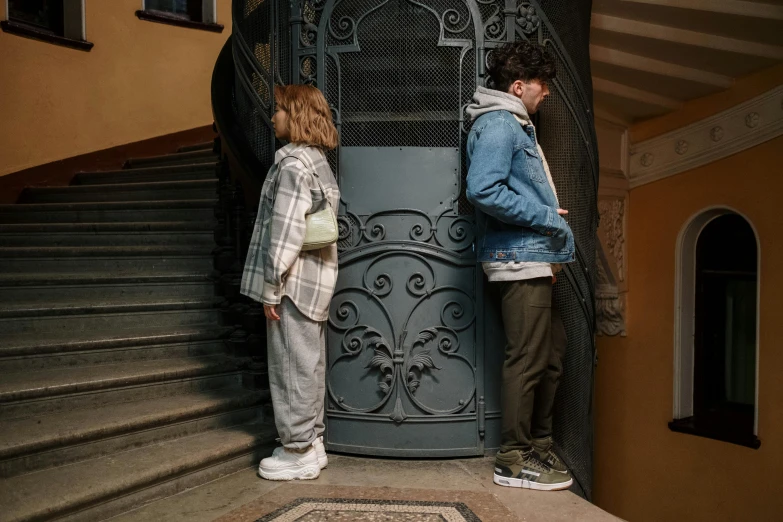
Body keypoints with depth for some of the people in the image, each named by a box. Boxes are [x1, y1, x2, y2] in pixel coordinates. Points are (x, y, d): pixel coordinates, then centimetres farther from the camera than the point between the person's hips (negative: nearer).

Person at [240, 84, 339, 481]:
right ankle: (312, 442, 26)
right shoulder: (318, 161, 16)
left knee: (292, 367, -1)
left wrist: (271, 287, -15)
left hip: (294, 282, -10)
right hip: (315, 279, 10)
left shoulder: (293, 163, -13)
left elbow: (286, 230, -19)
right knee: (309, 366, 15)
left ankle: (299, 452, 10)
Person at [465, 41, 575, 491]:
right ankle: (515, 461, 8)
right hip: (519, 259, -10)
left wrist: (552, 219, 10)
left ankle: (539, 444, 28)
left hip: (537, 260, 10)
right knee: (528, 360, -5)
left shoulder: (518, 125, 23)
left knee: (552, 355, 15)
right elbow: (484, 190, -23)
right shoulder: (497, 124, -9)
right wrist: (546, 217, -15)